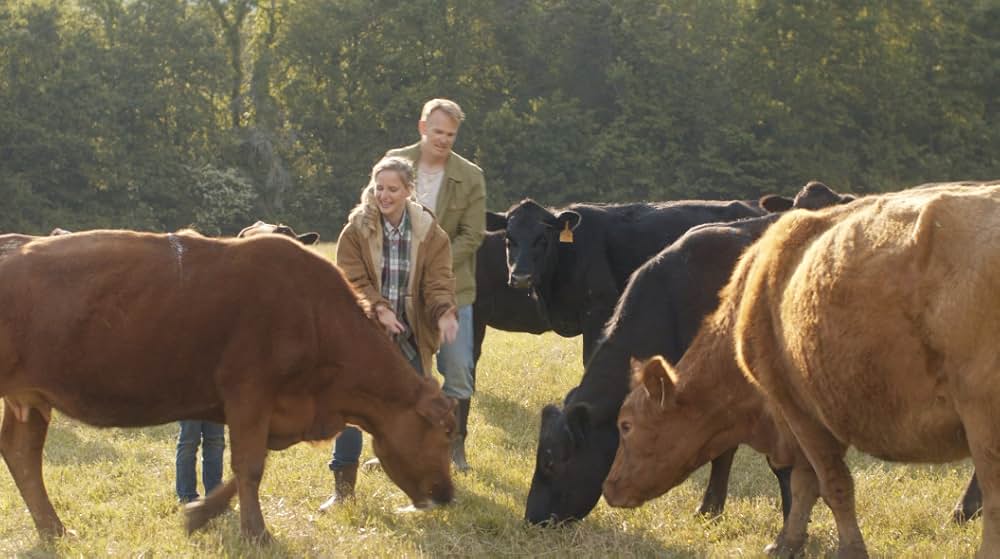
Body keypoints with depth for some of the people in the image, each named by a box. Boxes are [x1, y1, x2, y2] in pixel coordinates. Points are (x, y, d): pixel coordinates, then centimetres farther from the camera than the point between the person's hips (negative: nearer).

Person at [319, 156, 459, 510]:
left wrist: (445, 312, -31)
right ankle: (343, 487, 1)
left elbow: (438, 280, -10)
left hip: (410, 335, 1)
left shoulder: (429, 233, -4)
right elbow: (350, 279, -9)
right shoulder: (357, 229, -6)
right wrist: (378, 308, -25)